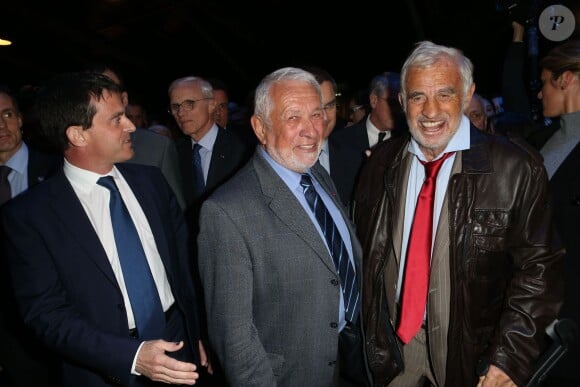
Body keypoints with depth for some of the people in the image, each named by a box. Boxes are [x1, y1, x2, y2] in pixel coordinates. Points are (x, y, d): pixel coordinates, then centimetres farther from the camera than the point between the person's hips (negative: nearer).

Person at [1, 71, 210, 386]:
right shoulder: (28, 214, -13)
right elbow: (45, 312, -13)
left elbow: (183, 261, 3)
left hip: (179, 344, 4)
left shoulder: (151, 180, -1)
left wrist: (197, 333, 4)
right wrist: (131, 356, -23)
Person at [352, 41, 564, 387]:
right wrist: (369, 330, 3)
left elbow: (538, 268, -11)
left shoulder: (517, 168, -14)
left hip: (470, 349, -2)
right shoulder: (382, 162, -3)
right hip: (391, 341, 3)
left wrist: (511, 358, -15)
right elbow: (363, 251, 4)